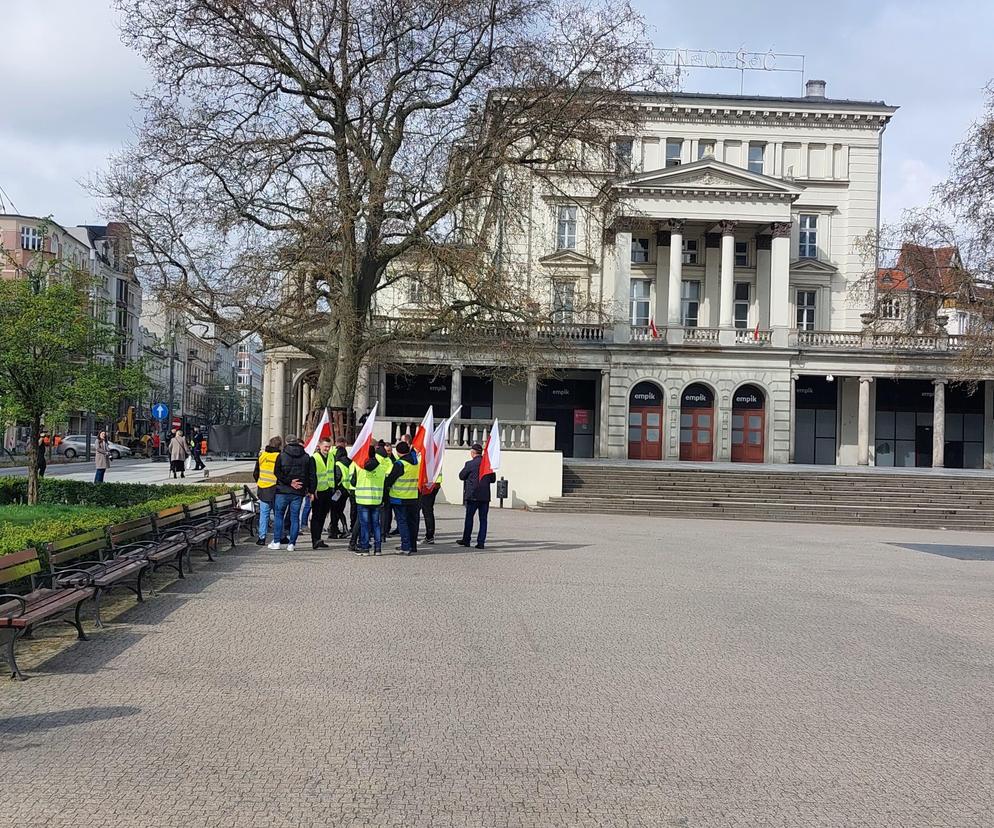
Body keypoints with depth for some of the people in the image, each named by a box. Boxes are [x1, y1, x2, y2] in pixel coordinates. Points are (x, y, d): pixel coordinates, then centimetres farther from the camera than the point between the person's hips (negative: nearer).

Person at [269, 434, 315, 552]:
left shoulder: (281, 455, -1)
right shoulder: (306, 457, 5)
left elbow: (277, 472, -10)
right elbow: (311, 475, 4)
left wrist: (289, 482, -10)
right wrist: (311, 490, 7)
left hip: (283, 491, -1)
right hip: (298, 493, 2)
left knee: (279, 516, 10)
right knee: (295, 517, 6)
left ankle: (276, 542, 9)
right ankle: (291, 543, 4)